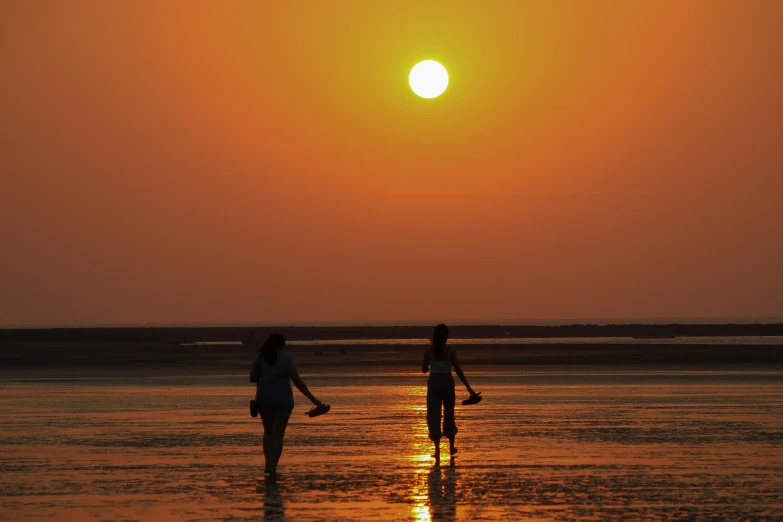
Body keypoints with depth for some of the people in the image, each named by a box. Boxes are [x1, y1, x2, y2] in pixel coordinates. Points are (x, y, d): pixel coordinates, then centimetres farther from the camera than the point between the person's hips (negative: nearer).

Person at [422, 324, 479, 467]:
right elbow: (459, 371, -9)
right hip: (447, 383, 0)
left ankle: (437, 450, -8)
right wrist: (469, 389, -7)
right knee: (449, 415, 17)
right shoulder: (450, 350, -7)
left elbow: (424, 369, 5)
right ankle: (451, 447, 31)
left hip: (434, 383, 0)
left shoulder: (429, 350, -4)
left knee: (434, 417, 2)